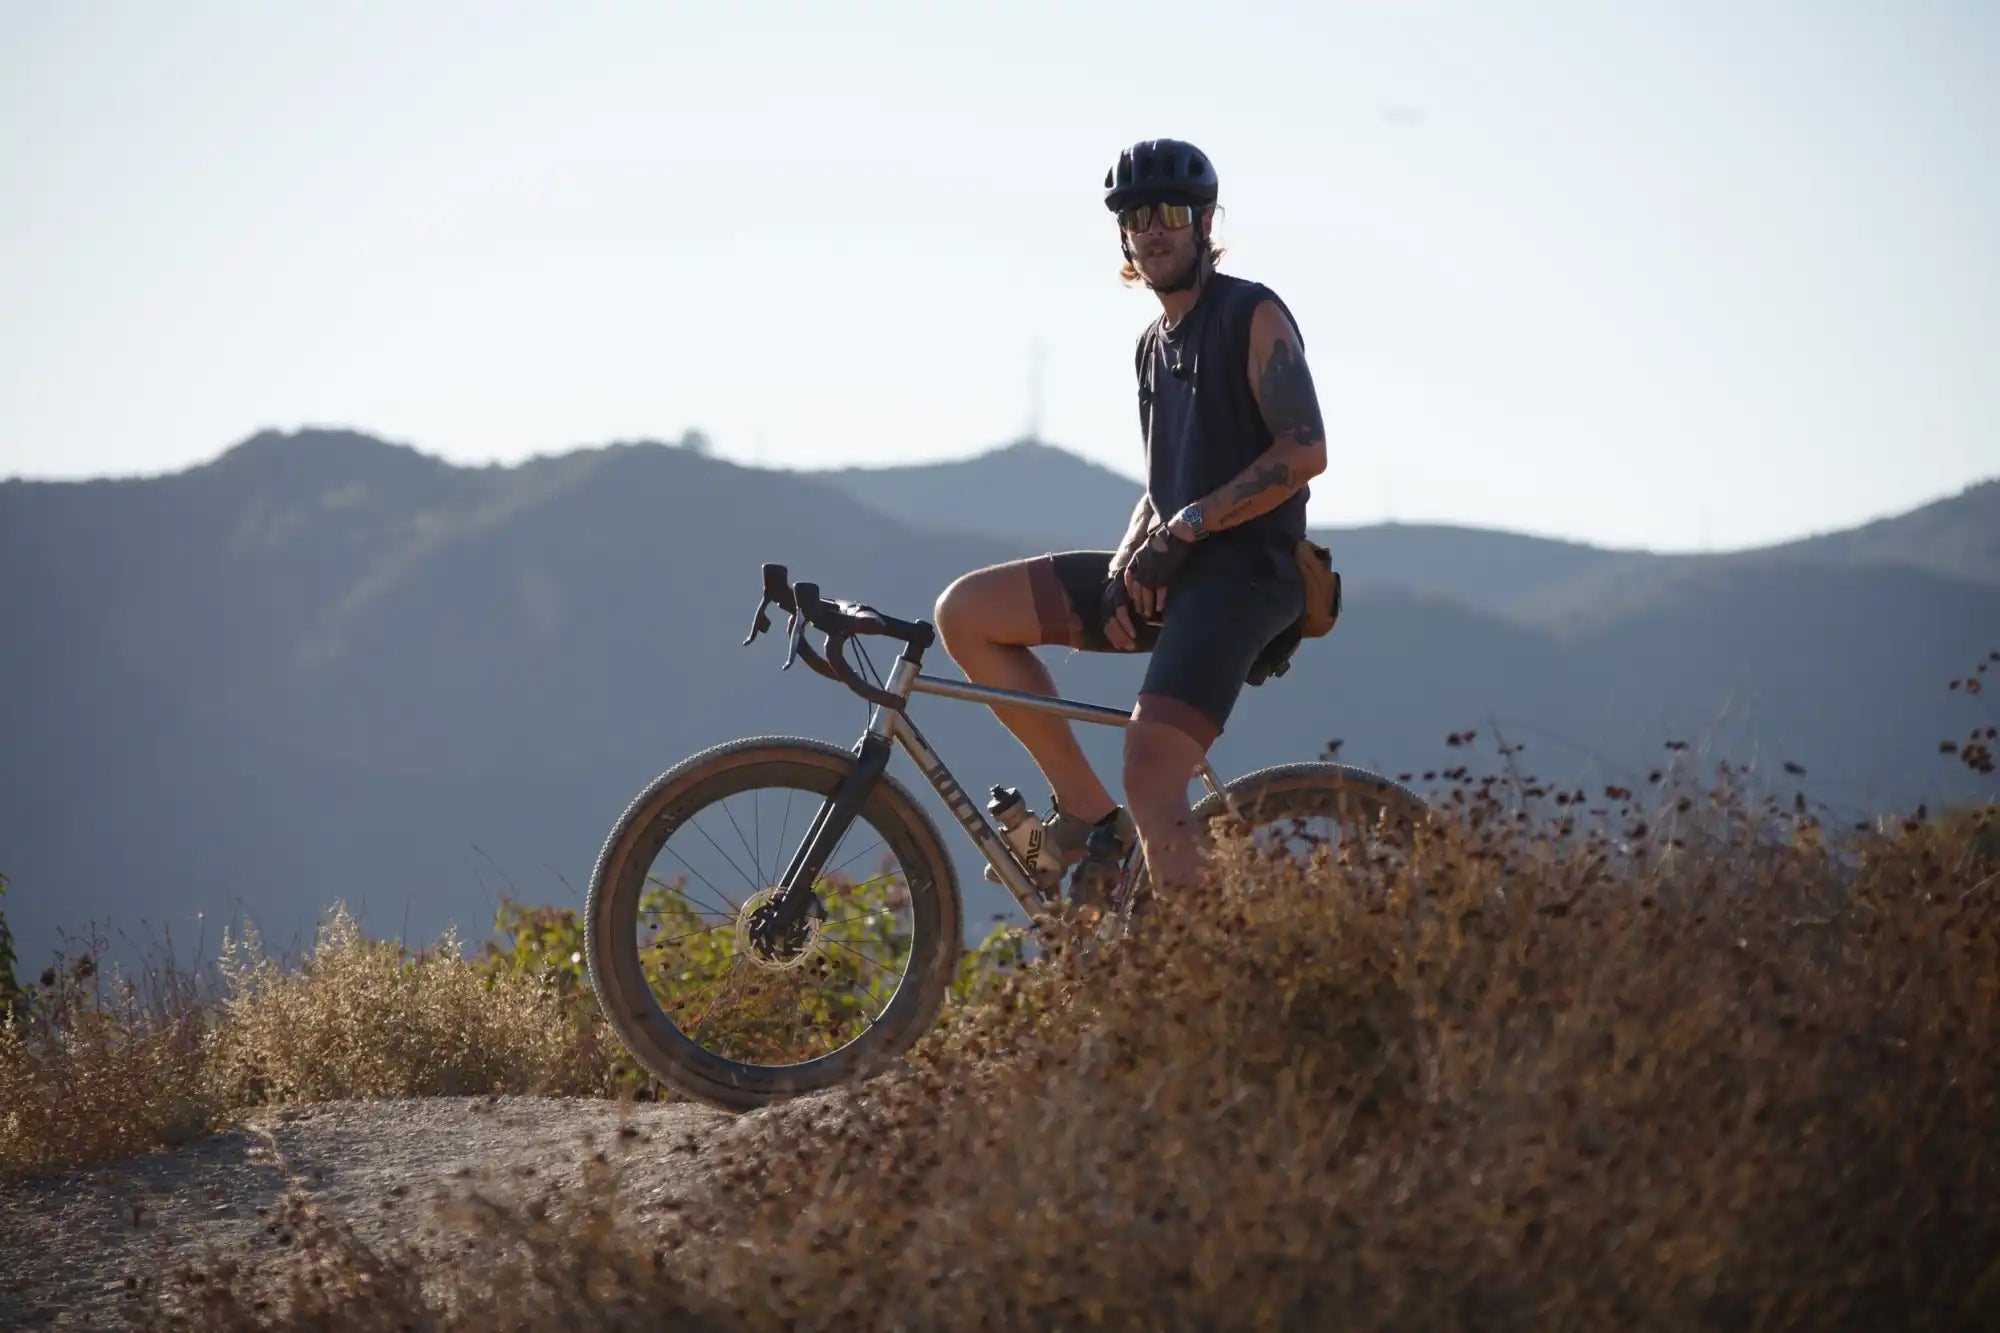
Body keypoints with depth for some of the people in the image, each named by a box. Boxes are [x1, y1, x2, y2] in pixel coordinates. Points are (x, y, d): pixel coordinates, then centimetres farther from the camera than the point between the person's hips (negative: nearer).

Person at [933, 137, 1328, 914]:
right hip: (1169, 575, 8)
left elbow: (1304, 451, -15)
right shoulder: (1153, 346, 19)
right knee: (965, 612, -2)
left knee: (1150, 782, -24)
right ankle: (1088, 815, -1)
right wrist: (1126, 564, 2)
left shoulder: (1252, 316, -5)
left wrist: (1186, 528, -18)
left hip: (1241, 571, -8)